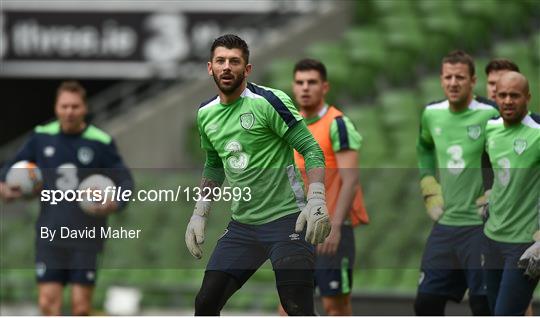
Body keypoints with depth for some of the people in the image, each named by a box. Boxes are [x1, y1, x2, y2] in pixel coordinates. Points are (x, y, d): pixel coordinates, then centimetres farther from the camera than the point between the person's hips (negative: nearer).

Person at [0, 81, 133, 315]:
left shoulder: (101, 142, -4)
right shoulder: (42, 137, 3)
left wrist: (114, 204, -20)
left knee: (81, 305, -2)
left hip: (86, 237, -2)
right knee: (48, 302, -6)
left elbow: (125, 181, 0)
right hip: (50, 235, 2)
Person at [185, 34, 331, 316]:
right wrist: (199, 215, 17)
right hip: (242, 226, 6)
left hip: (286, 220, -6)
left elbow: (311, 149, -12)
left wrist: (317, 200, -24)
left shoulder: (267, 101, -12)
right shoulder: (205, 114, 8)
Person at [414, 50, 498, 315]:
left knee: (483, 305, -4)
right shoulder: (432, 114, 5)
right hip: (445, 223, 6)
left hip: (479, 225, -6)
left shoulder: (490, 115, -13)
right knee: (426, 302, 8)